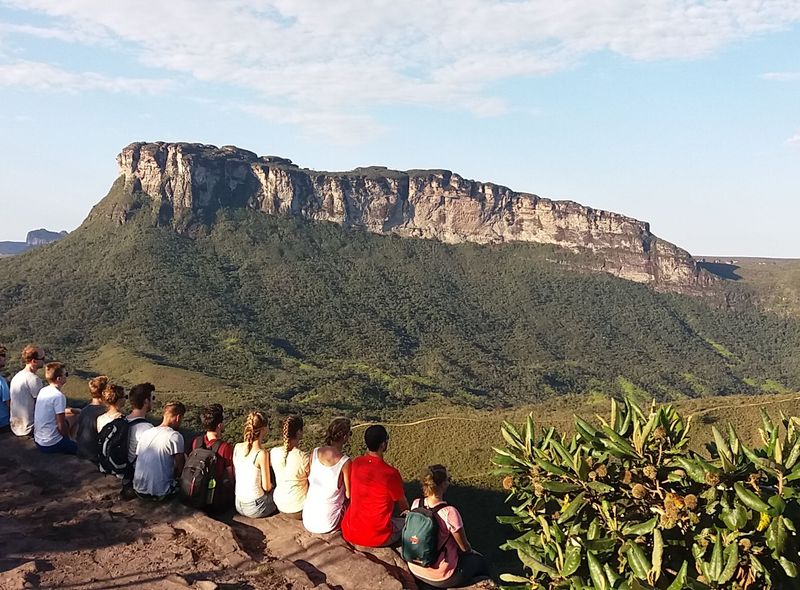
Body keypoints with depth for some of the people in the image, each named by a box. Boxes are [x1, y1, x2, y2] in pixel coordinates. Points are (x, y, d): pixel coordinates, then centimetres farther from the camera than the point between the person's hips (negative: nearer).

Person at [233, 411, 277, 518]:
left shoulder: (237, 447, -4)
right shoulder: (262, 454, -22)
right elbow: (266, 487, -16)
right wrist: (272, 484, 8)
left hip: (238, 505, 6)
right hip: (255, 509, -6)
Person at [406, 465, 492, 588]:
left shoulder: (416, 504, -9)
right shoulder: (449, 512, -28)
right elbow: (465, 547, -14)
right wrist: (469, 549, 10)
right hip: (440, 577, -6)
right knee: (480, 561, 21)